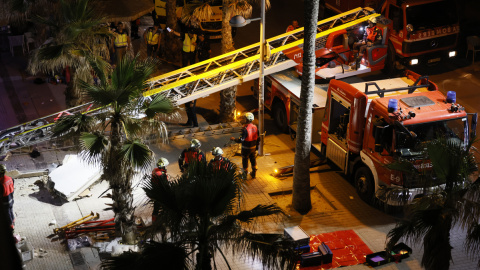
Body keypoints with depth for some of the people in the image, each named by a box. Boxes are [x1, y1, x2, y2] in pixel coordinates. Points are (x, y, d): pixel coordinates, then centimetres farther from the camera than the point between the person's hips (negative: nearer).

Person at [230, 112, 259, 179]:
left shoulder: (245, 129, -26)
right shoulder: (255, 127, -4)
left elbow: (242, 139, -23)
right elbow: (258, 138, 4)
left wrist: (234, 139, -9)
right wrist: (256, 146, 17)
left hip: (246, 148, -6)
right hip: (253, 147, 6)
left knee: (245, 160, 11)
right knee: (253, 159, 21)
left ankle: (245, 174, 22)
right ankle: (254, 173, 32)